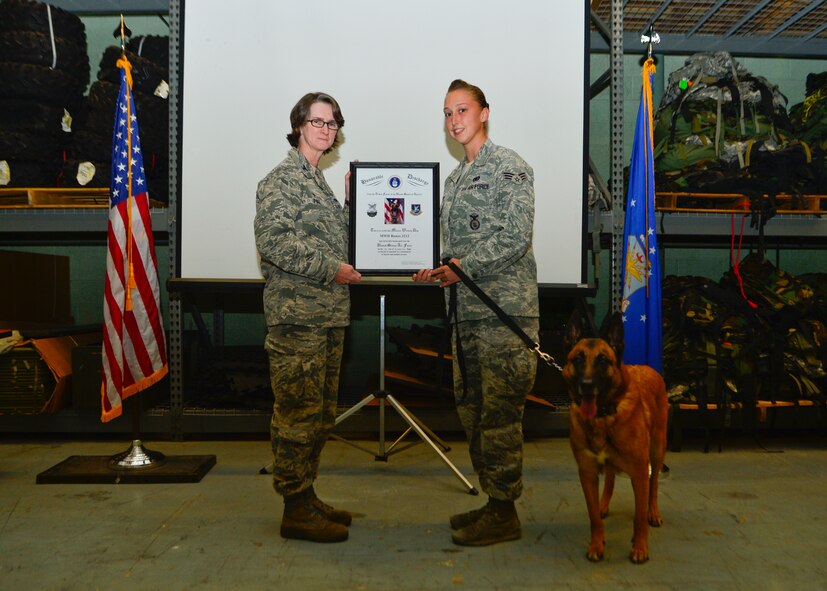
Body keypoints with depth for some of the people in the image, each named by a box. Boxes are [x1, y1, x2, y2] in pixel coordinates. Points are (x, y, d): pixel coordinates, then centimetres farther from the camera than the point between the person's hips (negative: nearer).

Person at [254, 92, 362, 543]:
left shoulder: (318, 181, 21)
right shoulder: (282, 179, -6)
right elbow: (272, 241, -17)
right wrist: (331, 269, -18)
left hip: (329, 316, 10)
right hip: (297, 316, -9)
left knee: (321, 414, 13)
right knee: (299, 414, -5)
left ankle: (307, 496, 25)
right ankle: (296, 510, 4)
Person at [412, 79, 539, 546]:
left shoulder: (508, 165, -4)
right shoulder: (456, 178, 21)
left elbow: (516, 237, -15)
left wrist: (463, 267, -17)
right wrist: (437, 268, 5)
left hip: (504, 307, -9)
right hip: (466, 310, 9)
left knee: (499, 412, -5)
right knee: (473, 410, 12)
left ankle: (504, 513, 7)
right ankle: (493, 502, 25)